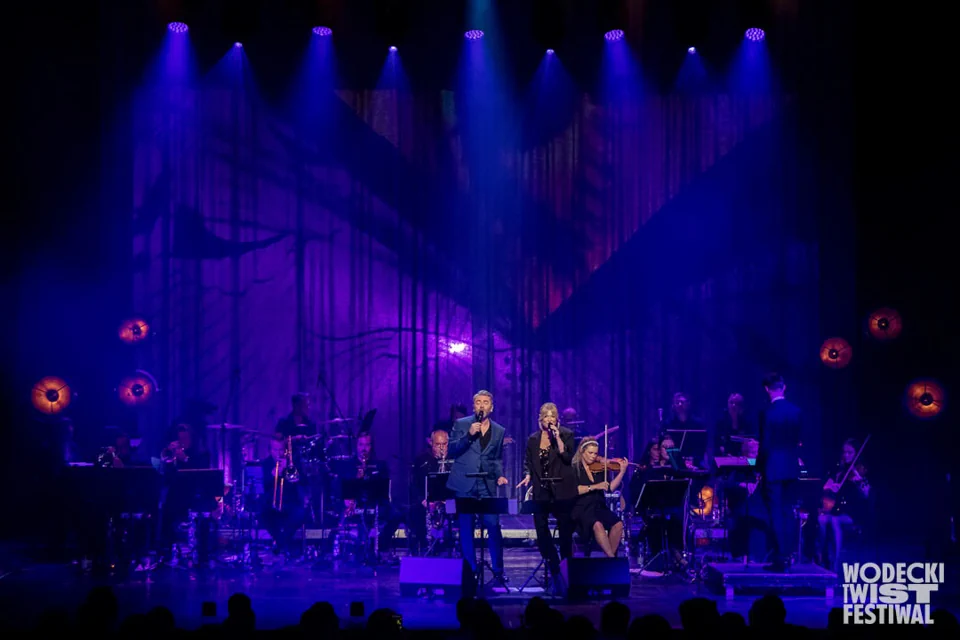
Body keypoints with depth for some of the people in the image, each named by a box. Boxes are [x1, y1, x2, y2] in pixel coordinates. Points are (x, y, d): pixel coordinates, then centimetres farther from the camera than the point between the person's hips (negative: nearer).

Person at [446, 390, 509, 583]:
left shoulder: (499, 431, 13)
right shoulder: (461, 425, 5)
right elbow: (451, 451, -3)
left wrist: (500, 475, 3)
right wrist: (469, 435, -14)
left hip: (487, 486, 1)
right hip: (464, 484, -1)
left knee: (494, 527, -7)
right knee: (466, 529, 1)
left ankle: (498, 570, 4)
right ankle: (470, 571, 10)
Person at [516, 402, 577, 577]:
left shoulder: (566, 435, -1)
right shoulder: (533, 439, 9)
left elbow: (567, 457, -13)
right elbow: (529, 463, 16)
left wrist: (558, 437, -20)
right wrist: (528, 476, -1)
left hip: (562, 491, -3)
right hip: (541, 492, 3)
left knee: (565, 532, 2)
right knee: (541, 531, -1)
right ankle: (554, 568, 11)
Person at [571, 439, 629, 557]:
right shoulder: (574, 468, 0)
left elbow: (610, 488, 5)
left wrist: (622, 472, -1)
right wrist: (595, 486, -19)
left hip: (599, 507, 5)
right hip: (582, 509, -5)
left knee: (618, 524, -23)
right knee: (597, 524, -34)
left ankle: (611, 555, -13)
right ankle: (611, 558, -30)